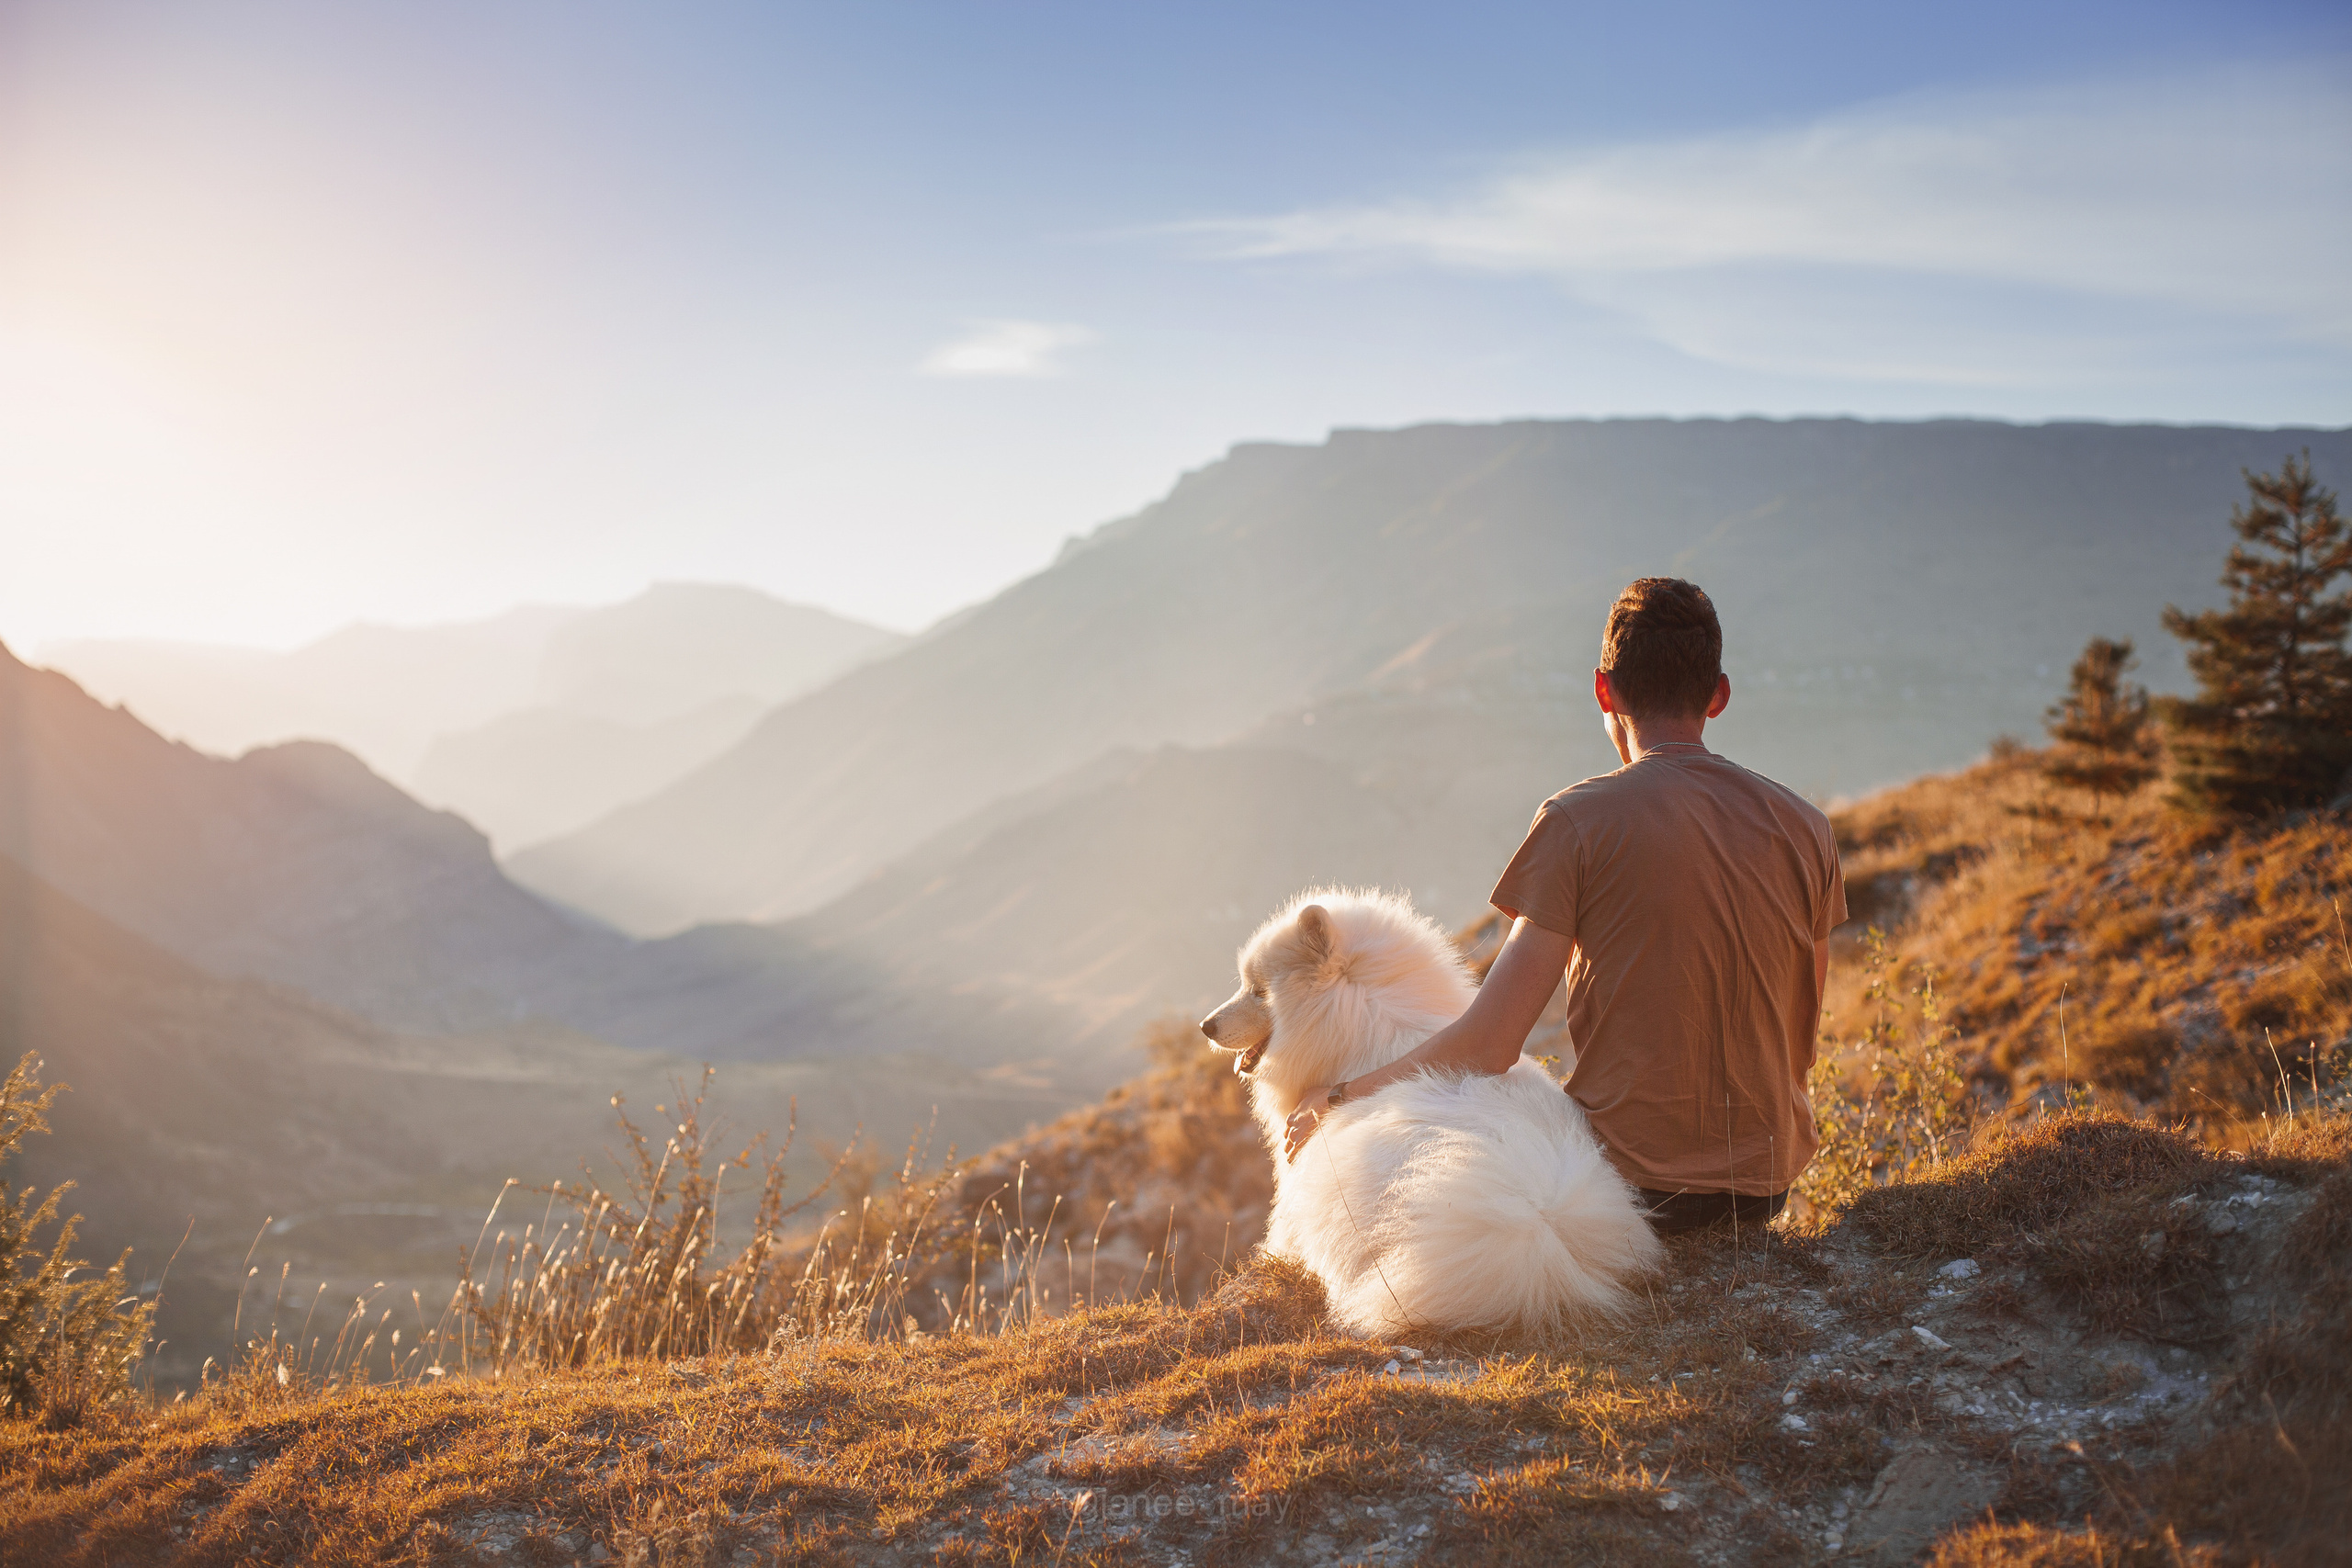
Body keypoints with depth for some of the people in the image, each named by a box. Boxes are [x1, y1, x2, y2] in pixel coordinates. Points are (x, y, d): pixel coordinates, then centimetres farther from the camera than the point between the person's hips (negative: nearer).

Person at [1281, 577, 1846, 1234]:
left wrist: (1340, 1099, -3)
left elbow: (1489, 1044, -16)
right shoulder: (1805, 827, 0)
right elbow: (1799, 1043, 8)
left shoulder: (1579, 821, -13)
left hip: (1634, 1178, -5)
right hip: (1769, 1184, 5)